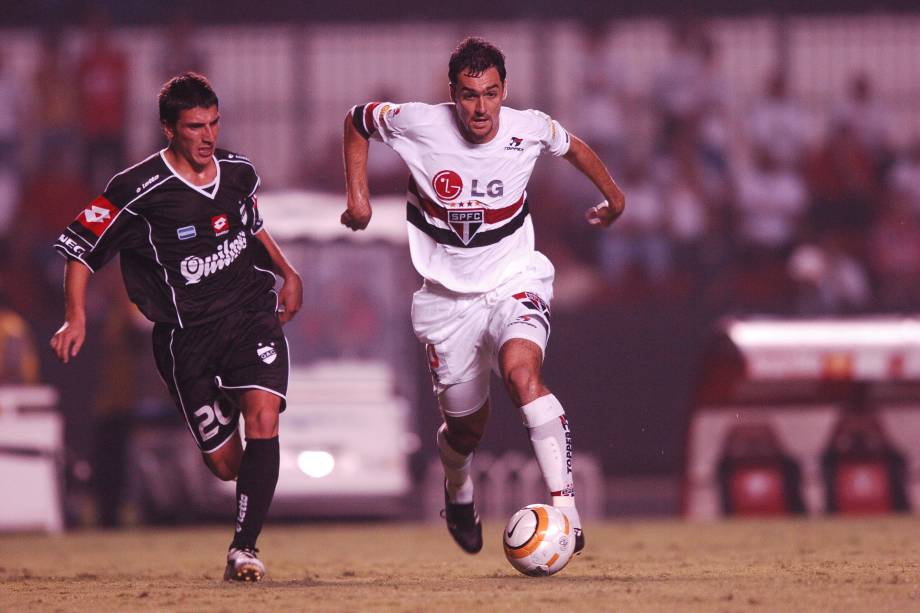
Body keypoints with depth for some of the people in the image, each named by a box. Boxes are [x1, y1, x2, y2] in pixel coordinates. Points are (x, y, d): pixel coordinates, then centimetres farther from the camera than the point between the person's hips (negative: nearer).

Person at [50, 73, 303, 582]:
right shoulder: (139, 190, -14)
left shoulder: (238, 172, 3)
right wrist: (76, 319, -15)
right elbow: (79, 246, -5)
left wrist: (288, 273, 16)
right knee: (225, 464, 0)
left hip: (251, 313, 3)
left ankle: (244, 548, -16)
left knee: (263, 418, -22)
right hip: (187, 334, -3)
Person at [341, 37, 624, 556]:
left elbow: (573, 146, 15)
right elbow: (356, 120, 7)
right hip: (448, 294, 1)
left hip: (515, 280, -1)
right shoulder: (417, 124, -13)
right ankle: (459, 493, 47)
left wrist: (613, 195, 28)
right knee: (466, 426, 9)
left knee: (521, 369, -32)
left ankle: (565, 509, -38)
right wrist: (358, 195, 1)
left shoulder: (529, 130, -10)